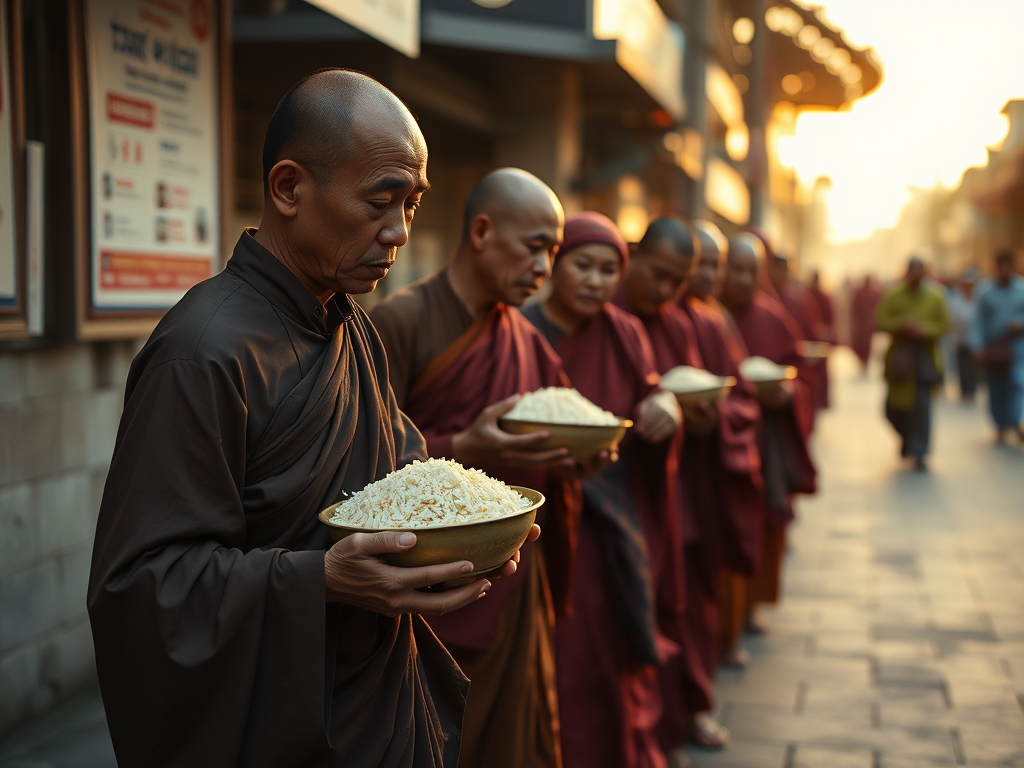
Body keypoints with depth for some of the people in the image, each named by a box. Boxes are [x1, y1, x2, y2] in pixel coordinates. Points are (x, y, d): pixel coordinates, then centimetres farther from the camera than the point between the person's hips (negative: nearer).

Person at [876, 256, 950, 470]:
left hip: (924, 355, -1)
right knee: (894, 406, 6)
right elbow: (880, 322, -3)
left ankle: (918, 452, -2)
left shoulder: (935, 297, -1)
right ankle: (908, 439, 36)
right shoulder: (893, 296, -2)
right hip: (899, 356, 1)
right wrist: (901, 324, -20)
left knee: (921, 404, -10)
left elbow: (944, 324, 0)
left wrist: (924, 328, -17)